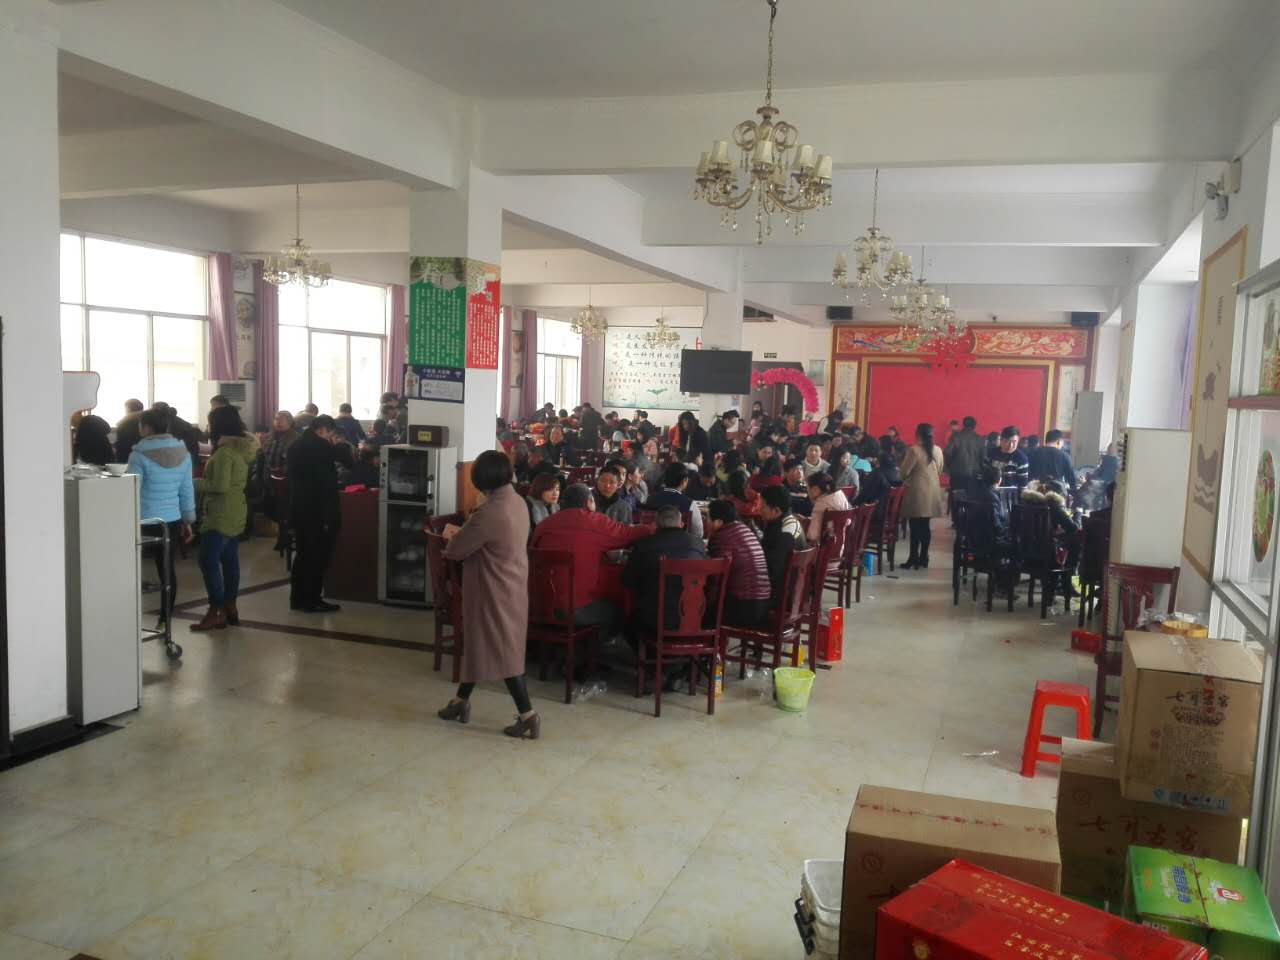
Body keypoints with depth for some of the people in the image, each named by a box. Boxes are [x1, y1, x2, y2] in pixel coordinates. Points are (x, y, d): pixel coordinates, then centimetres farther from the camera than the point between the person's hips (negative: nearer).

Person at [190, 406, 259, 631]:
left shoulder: (225, 452, -18)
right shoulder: (242, 448, 10)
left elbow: (220, 486, -22)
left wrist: (199, 485, -8)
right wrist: (207, 483, 10)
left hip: (221, 515, -9)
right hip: (236, 512, 9)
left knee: (208, 562, -6)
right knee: (229, 560, 12)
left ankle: (216, 612, -4)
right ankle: (230, 608, 17)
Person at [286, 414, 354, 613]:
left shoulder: (296, 446, 12)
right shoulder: (320, 446, -16)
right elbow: (348, 460, -14)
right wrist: (341, 444, 4)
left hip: (299, 509, 8)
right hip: (320, 511, -8)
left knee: (303, 555, 15)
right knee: (318, 557, -1)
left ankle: (297, 598, 19)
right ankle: (312, 601, 3)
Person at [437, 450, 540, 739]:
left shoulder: (489, 512, -27)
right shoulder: (517, 502, 1)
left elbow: (455, 550, -16)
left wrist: (452, 538, 5)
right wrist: (461, 533, 11)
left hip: (495, 590, -9)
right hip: (509, 584, 9)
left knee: (503, 651, 0)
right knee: (480, 643, 19)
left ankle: (527, 715, 5)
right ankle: (461, 701, 32)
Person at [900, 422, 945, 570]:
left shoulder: (914, 450, -14)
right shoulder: (938, 450, 4)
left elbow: (905, 471, -11)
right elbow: (939, 471, 13)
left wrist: (905, 481, 9)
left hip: (917, 492, -5)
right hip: (932, 492, 5)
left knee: (915, 527, -1)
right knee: (925, 527, 11)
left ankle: (913, 560, 1)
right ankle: (923, 559, 14)